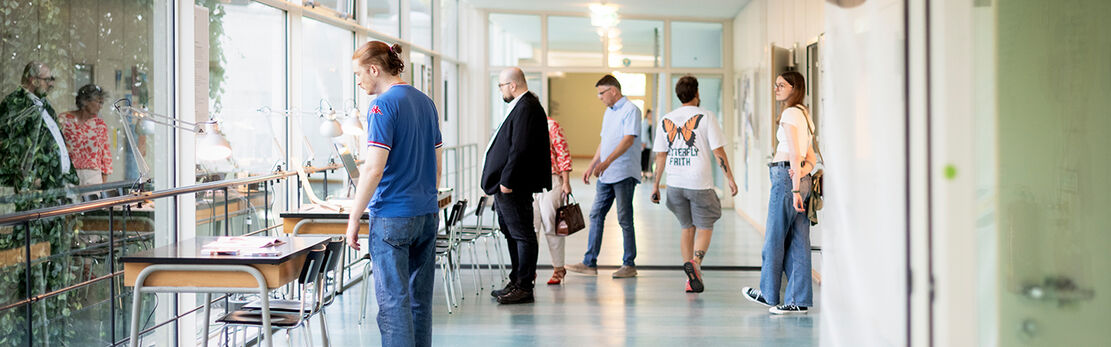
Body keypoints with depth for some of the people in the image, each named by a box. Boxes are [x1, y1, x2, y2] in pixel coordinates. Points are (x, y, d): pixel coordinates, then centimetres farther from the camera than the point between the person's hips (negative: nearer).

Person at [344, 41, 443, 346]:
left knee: (393, 300, -2)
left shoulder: (383, 106, -12)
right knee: (420, 298, 13)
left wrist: (354, 218, -12)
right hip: (427, 214, 8)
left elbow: (374, 170, -18)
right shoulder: (425, 102, 12)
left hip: (392, 216, -8)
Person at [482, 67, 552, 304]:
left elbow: (520, 149, -23)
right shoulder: (520, 106, 17)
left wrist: (507, 181, -22)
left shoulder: (526, 108, -17)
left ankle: (524, 287, 1)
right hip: (505, 184, 11)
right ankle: (517, 281, 25)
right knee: (511, 233, 16)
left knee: (522, 234, -4)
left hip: (514, 186, -11)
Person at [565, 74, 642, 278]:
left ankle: (629, 265, 8)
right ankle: (590, 263, 10)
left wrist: (607, 162, -30)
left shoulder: (630, 110, -10)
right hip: (606, 175, 8)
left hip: (624, 174, -8)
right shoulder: (608, 112, 18)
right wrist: (591, 166, 20)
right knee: (596, 216, 6)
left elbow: (628, 140, -21)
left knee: (625, 220, -2)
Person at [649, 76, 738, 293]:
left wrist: (656, 185, 14)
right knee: (705, 228, 8)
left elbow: (660, 155, 9)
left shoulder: (666, 120, 8)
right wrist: (730, 178, 1)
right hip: (700, 183, -4)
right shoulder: (705, 117, -4)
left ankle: (691, 279, 14)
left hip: (675, 183, 4)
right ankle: (695, 263, -19)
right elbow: (718, 151, -6)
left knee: (687, 228, 15)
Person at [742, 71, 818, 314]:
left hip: (786, 177, -9)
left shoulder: (790, 113, -10)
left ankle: (769, 293, 16)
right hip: (802, 180, 9)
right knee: (798, 242, 7)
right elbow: (811, 158, 19)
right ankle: (799, 300, 8)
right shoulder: (804, 115, 19)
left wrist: (795, 188, -20)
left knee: (775, 238, 4)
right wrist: (802, 173, 3)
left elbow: (795, 154, -17)